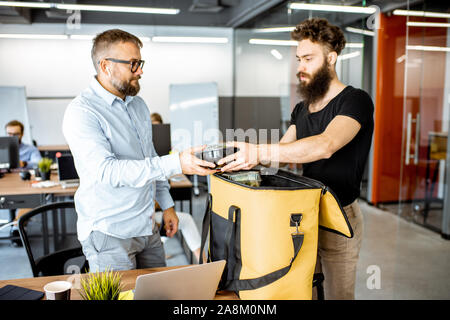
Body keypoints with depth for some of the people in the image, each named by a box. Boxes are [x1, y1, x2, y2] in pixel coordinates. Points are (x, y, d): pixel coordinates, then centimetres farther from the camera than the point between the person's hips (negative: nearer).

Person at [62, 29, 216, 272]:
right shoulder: (81, 111, -16)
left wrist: (167, 205, 13)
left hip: (147, 227, 7)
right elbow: (107, 170, -28)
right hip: (109, 233, -7)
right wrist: (176, 164, -34)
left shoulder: (138, 104, 10)